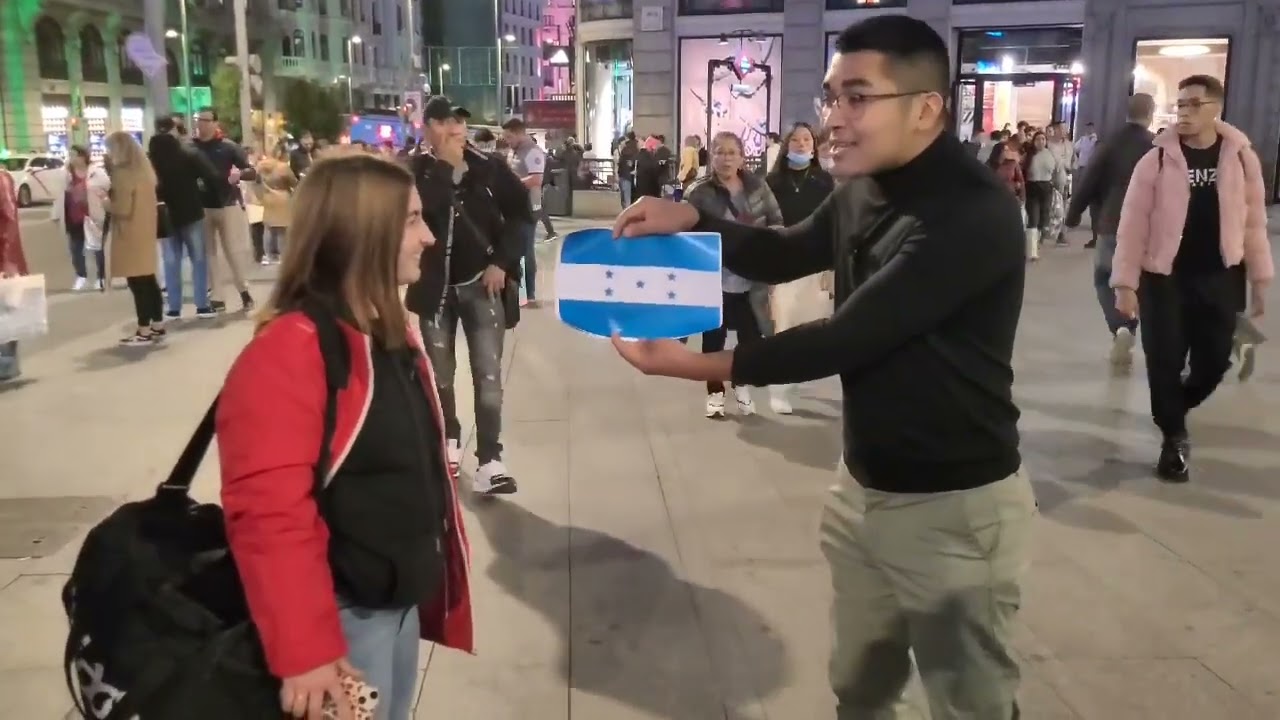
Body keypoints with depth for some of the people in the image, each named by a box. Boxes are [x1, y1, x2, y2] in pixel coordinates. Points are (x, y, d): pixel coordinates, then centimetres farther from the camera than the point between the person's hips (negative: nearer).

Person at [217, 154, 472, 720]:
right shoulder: (290, 351, -22)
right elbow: (271, 515, -26)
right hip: (345, 612, -9)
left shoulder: (388, 331, 8)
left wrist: (438, 565, 18)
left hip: (403, 597, 9)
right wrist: (304, 652, -25)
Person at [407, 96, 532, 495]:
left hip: (483, 283, -1)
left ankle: (489, 461, -5)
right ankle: (449, 441, 33)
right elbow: (421, 209, -23)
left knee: (488, 375, -6)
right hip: (434, 286, 1)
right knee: (439, 373, 13)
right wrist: (446, 164, -19)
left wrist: (503, 262, -7)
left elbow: (522, 213, 1)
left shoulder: (490, 167, -3)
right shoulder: (415, 171, -4)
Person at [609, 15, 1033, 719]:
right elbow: (784, 255, 17)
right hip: (863, 487, 8)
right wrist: (690, 219, -1)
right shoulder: (863, 192, 3)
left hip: (954, 506, -7)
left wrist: (703, 365, -24)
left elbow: (849, 337, -27)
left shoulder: (974, 215, -24)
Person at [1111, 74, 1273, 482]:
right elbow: (1133, 223, -8)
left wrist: (1260, 278, 5)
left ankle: (1176, 409, 37)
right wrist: (1125, 283, -12)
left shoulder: (1241, 157, 0)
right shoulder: (1157, 159, -7)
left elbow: (1254, 221, 6)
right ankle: (1173, 438, 20)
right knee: (1165, 363, 1)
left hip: (1219, 279, 2)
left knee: (1214, 362, 7)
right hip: (1164, 278, -2)